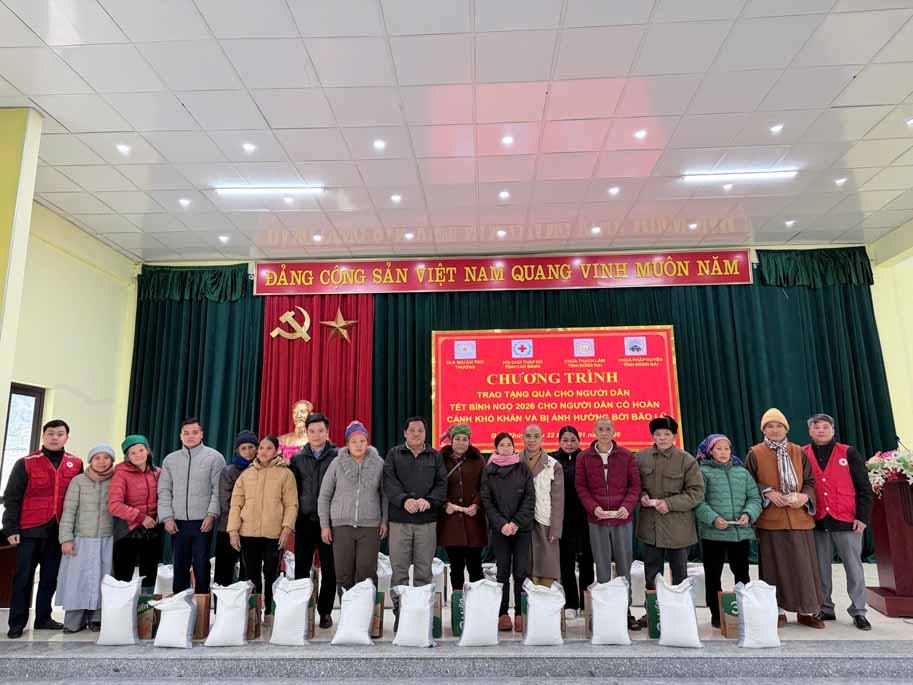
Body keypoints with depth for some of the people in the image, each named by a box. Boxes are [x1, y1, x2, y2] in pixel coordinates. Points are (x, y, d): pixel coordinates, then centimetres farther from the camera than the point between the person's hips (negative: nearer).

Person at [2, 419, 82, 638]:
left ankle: (43, 618, 21)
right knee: (24, 577, 4)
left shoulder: (76, 464, 5)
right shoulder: (26, 463, -3)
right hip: (30, 530, -2)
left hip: (59, 531, 3)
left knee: (51, 577, 9)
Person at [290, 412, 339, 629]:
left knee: (329, 569, 5)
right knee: (301, 568, 7)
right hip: (304, 521, 2)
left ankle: (325, 611, 18)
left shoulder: (338, 457, 0)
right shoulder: (297, 458, 7)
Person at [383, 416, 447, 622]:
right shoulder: (394, 454, 9)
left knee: (424, 570, 5)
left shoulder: (435, 456, 12)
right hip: (399, 520, -1)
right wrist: (404, 500, -19)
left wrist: (429, 500, -15)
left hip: (427, 521, 1)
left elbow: (442, 484, 3)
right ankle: (399, 611, 11)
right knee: (399, 568, 2)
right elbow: (389, 482, -4)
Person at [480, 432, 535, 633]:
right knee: (503, 571, 3)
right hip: (499, 529, 0)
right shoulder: (489, 472, 6)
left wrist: (517, 522, -9)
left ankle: (521, 614, 6)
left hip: (522, 528, 0)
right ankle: (503, 615, 10)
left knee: (521, 571, -2)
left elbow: (530, 498, 1)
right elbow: (487, 501, 3)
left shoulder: (524, 469, 5)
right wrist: (501, 523, -9)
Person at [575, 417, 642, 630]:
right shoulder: (584, 458, 2)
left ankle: (626, 611, 20)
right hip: (597, 520, 0)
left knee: (624, 567, 7)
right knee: (602, 568, 7)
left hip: (623, 519, 0)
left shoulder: (627, 456, 3)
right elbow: (581, 487, 2)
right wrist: (593, 508, -12)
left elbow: (635, 485, 2)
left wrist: (627, 506, -13)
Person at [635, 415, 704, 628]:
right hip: (650, 525, 3)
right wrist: (642, 496, -9)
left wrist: (669, 503, -17)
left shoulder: (687, 460, -7)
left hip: (677, 525, -2)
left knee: (679, 572, 13)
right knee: (651, 572, 13)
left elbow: (696, 492, -8)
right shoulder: (641, 457, 1)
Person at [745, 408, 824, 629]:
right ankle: (778, 611, 14)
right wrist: (768, 492, -13)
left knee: (803, 564, 5)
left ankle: (807, 611, 18)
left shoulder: (799, 452, 7)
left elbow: (811, 482, 9)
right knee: (776, 565, 3)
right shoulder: (755, 454, -1)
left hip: (799, 517, 2)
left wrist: (804, 496, -10)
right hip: (770, 518, -2)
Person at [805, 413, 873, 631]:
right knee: (821, 569, 8)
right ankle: (825, 609, 19)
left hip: (847, 521, -1)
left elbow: (864, 487, 1)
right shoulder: (802, 455, 5)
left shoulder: (848, 453, 2)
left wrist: (862, 516, -6)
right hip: (817, 522, 1)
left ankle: (858, 611, 16)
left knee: (854, 567, 5)